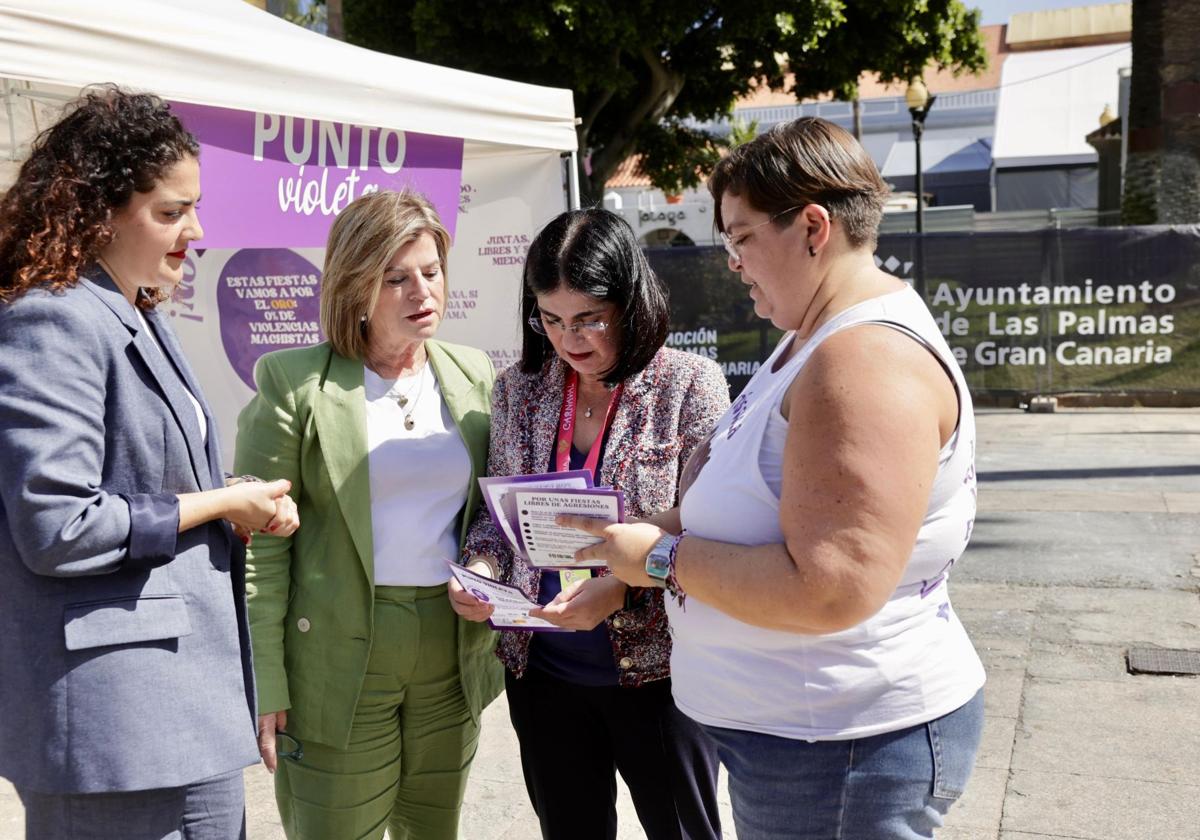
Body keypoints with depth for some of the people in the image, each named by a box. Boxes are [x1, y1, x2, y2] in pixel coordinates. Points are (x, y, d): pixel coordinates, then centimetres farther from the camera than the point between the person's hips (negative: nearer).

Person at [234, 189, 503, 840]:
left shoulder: (474, 375, 8)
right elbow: (259, 541, -8)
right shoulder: (294, 382, -7)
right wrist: (265, 683, -11)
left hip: (453, 646, 4)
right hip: (340, 656, -4)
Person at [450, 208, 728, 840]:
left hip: (656, 669, -3)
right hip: (542, 671, 4)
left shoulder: (690, 384, -10)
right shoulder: (518, 389, 3)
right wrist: (480, 569, -10)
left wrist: (621, 589, -26)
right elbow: (499, 510, 11)